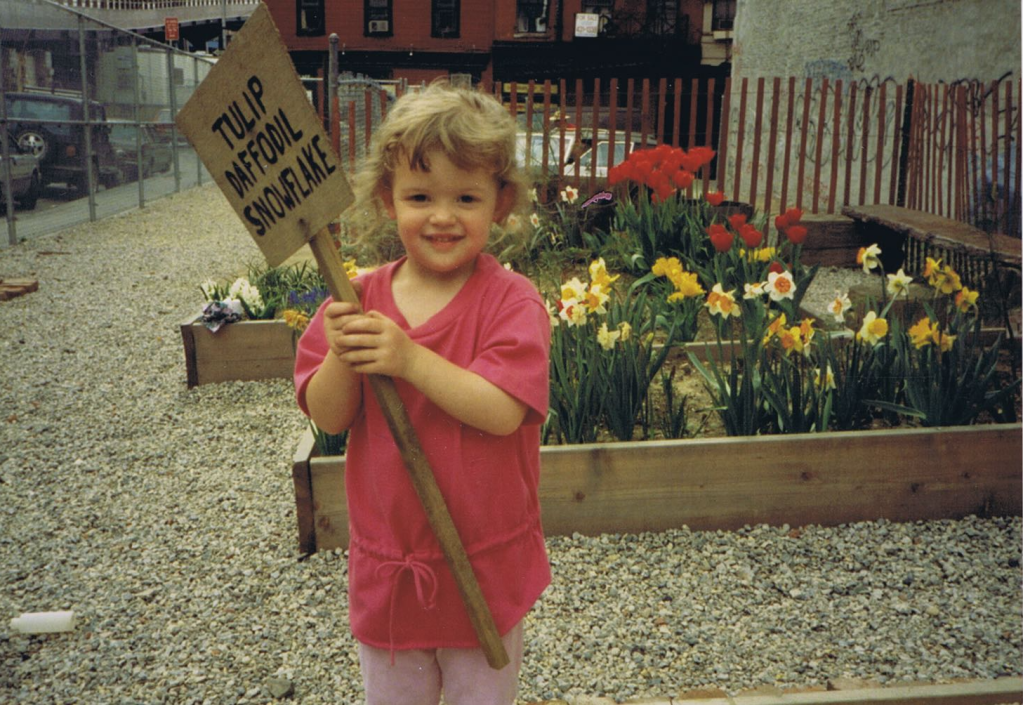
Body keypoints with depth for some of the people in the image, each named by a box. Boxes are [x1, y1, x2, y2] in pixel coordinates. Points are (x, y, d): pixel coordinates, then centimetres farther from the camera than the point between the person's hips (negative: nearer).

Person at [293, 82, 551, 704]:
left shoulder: (511, 300, -14)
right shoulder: (358, 300, -4)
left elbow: (503, 413, -24)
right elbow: (329, 417, -6)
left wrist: (410, 359, -31)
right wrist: (341, 359, -26)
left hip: (486, 564, -3)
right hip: (386, 564, 3)